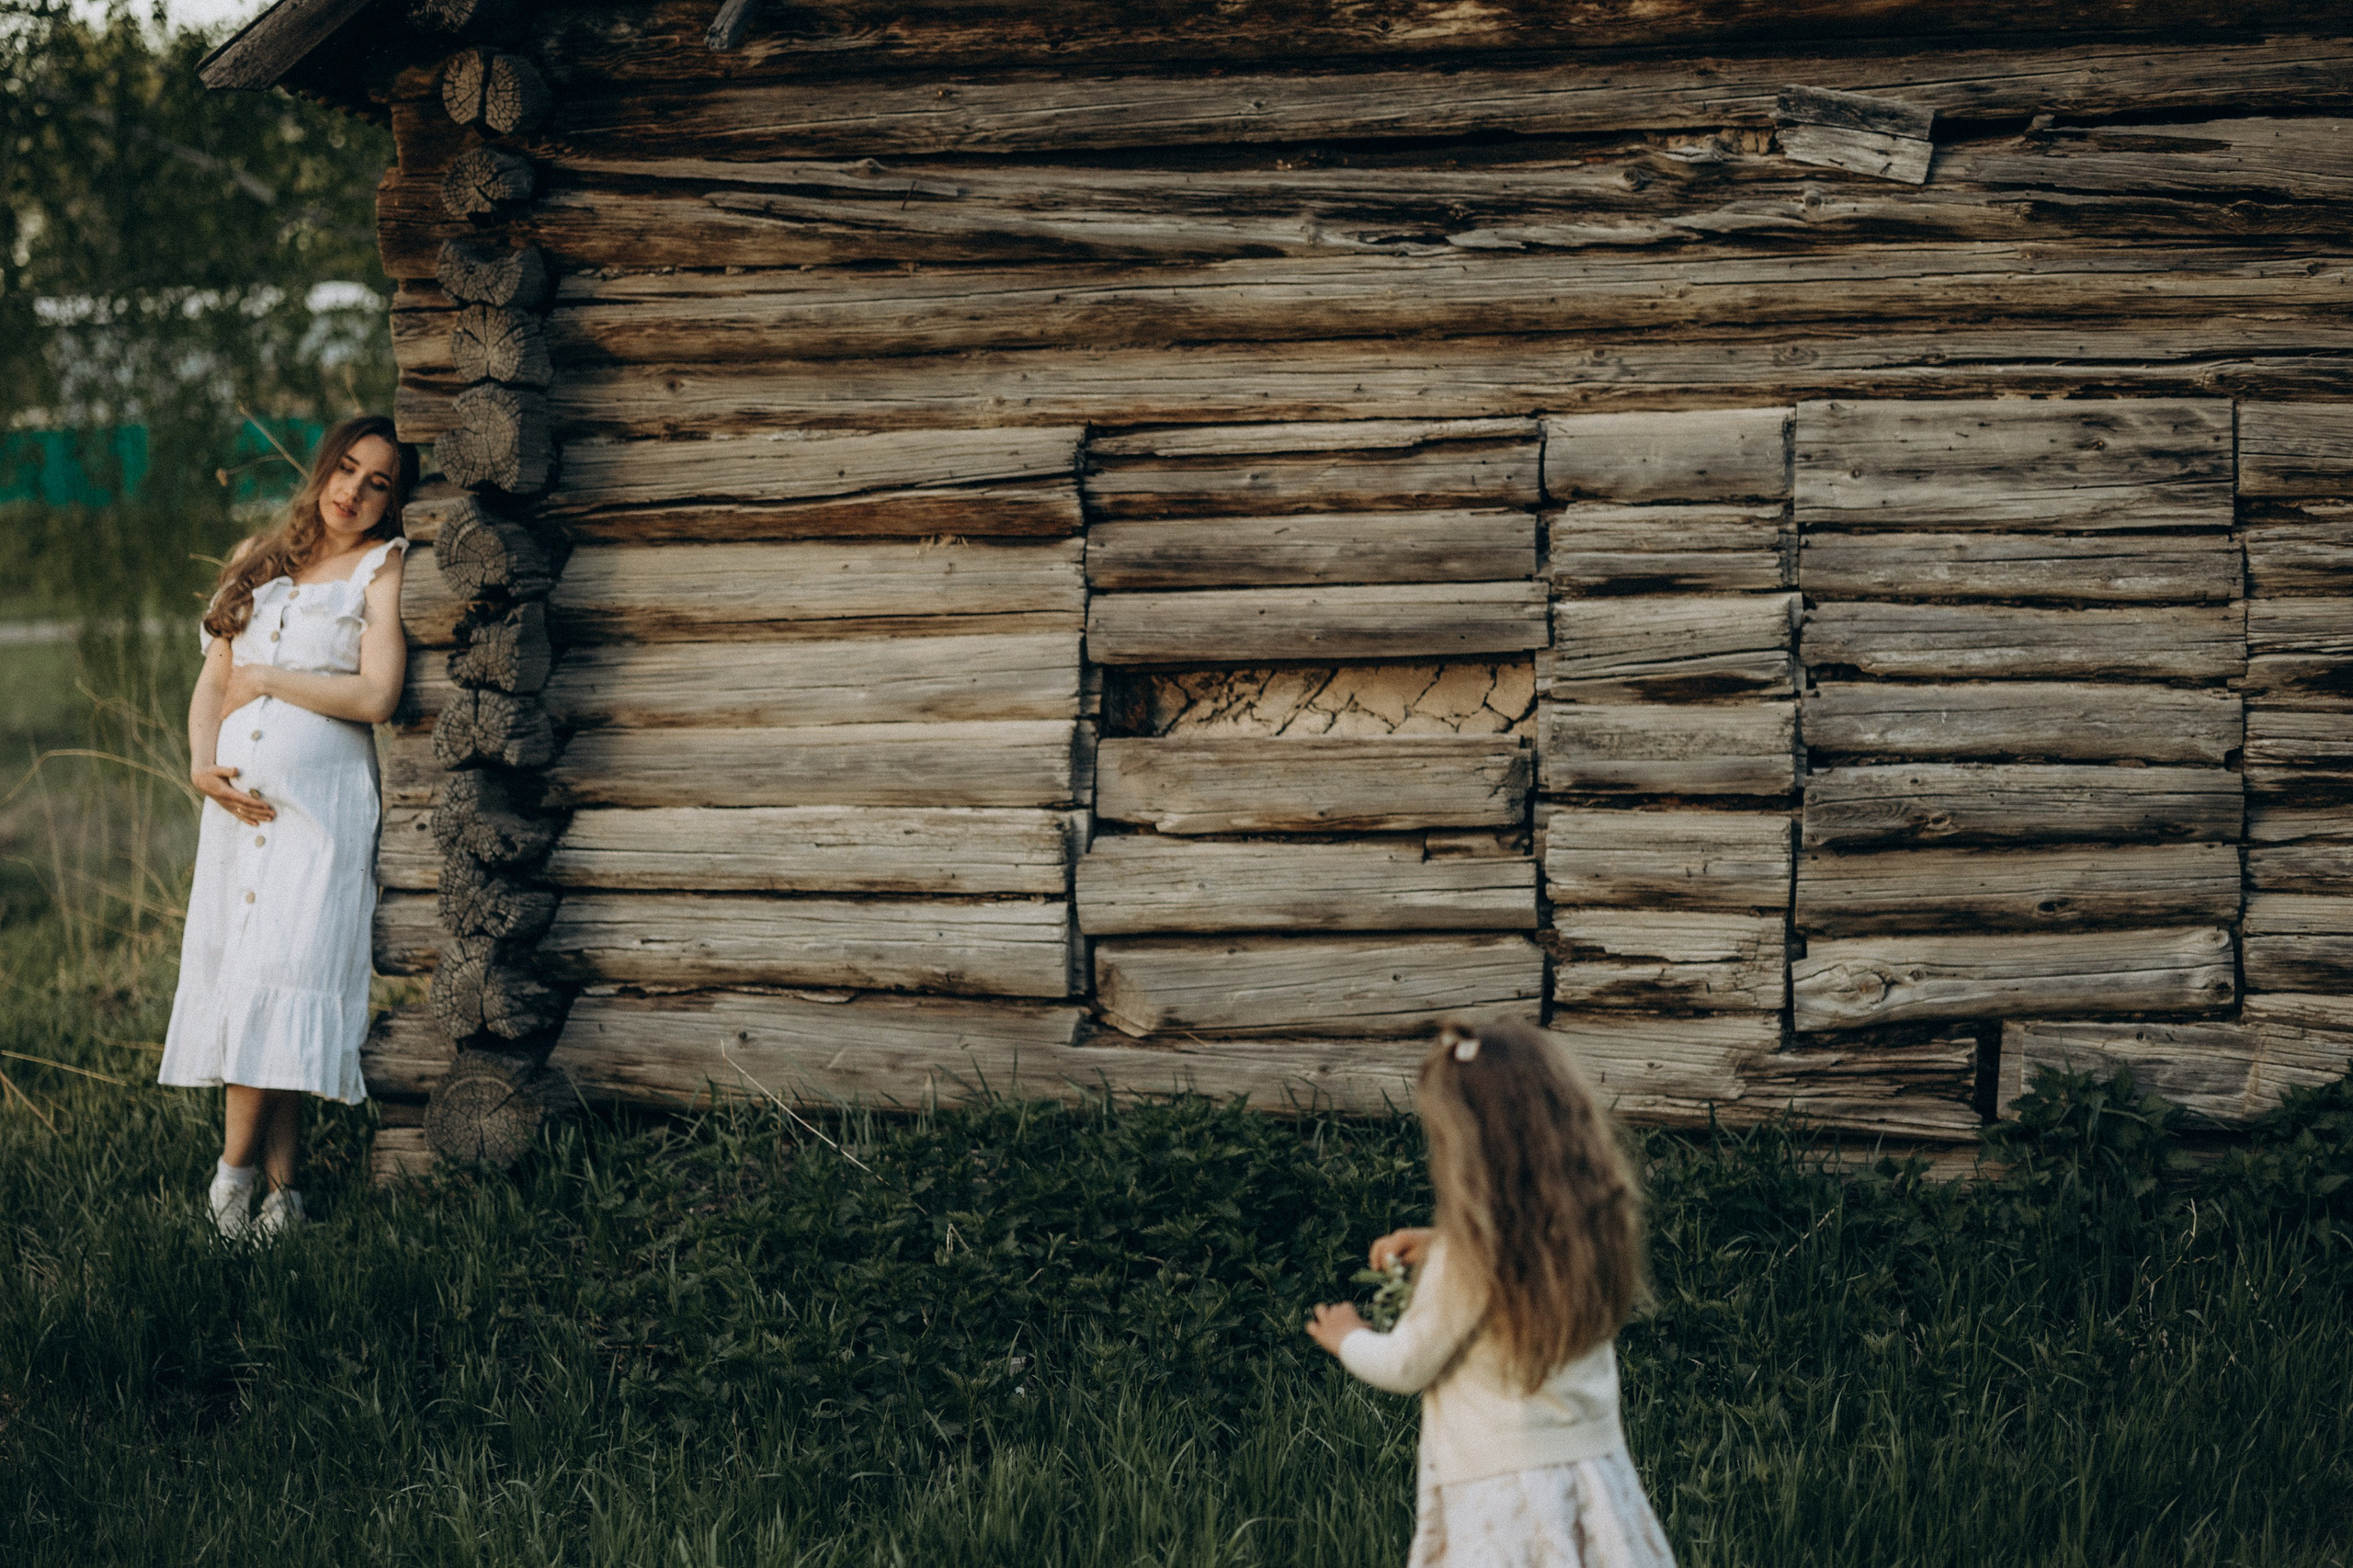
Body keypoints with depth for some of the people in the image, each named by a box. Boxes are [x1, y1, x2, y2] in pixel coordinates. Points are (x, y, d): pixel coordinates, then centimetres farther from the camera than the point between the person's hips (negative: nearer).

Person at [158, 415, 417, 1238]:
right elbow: (213, 681, 17)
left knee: (275, 977, -13)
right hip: (238, 800, 5)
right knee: (242, 981, -2)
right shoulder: (257, 560, 18)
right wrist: (202, 764, -1)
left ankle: (237, 1170, -4)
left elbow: (376, 695, -10)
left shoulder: (382, 569, 2)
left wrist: (266, 680, -3)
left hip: (321, 801, -5)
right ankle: (279, 1192, -1)